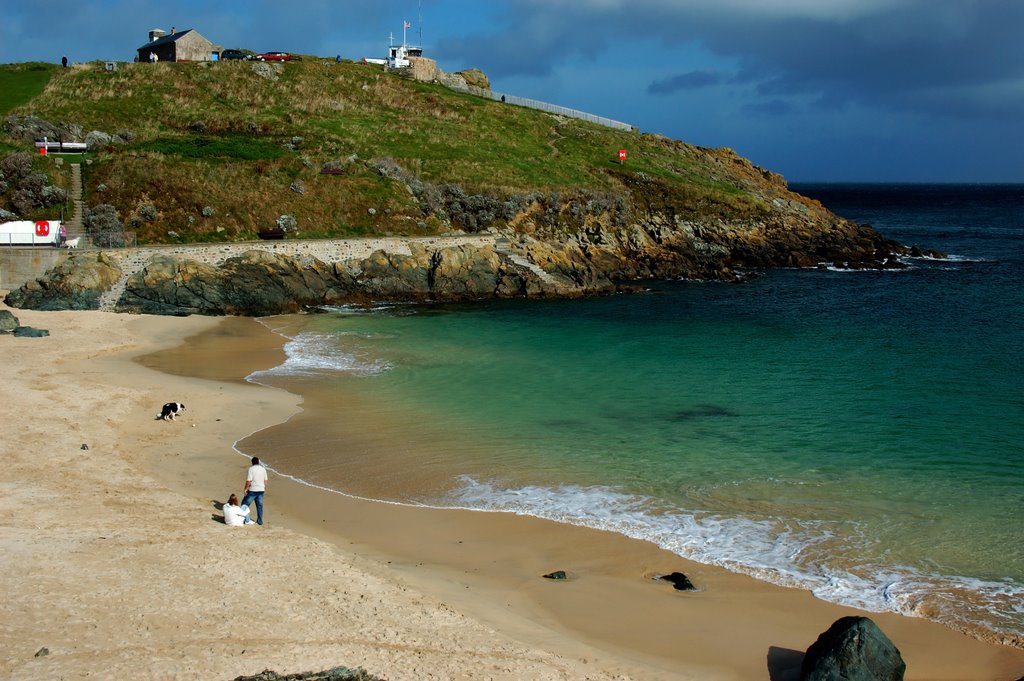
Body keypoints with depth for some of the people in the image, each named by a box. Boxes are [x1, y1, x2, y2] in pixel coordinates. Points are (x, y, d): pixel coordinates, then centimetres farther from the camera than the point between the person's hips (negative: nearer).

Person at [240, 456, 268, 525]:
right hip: (261, 490, 5)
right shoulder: (263, 469, 8)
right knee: (259, 505, 11)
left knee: (244, 504, 8)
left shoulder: (251, 469, -10)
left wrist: (246, 489, -5)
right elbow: (265, 480, 12)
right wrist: (264, 488, 23)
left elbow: (248, 481, -15)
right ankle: (260, 521, 13)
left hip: (252, 490, -5)